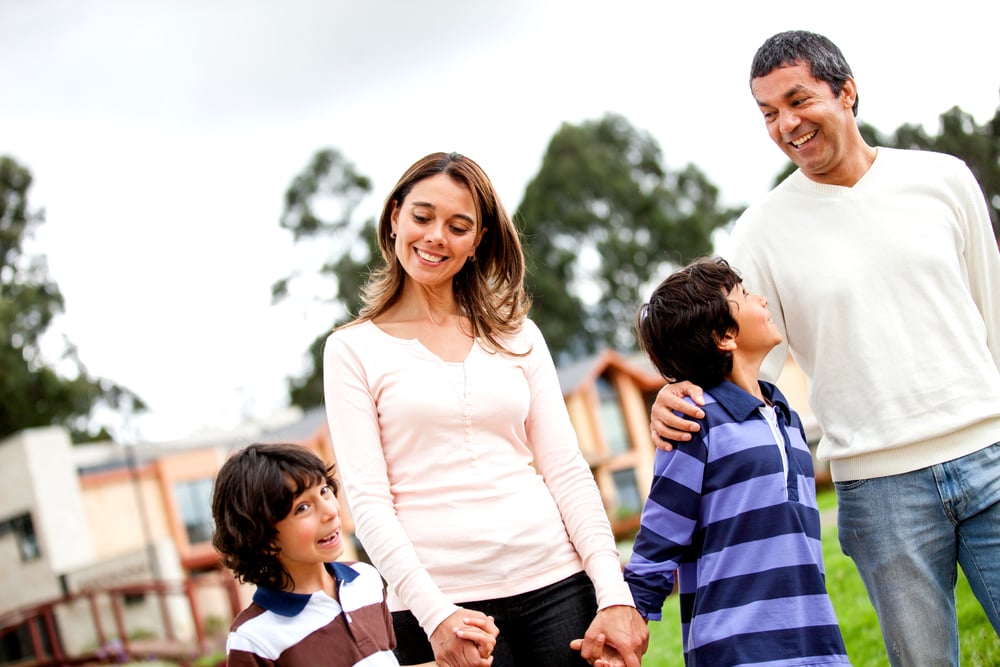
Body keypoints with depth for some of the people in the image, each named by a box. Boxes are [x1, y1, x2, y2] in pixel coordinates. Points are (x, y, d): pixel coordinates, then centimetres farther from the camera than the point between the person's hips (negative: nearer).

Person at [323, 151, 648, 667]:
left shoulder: (516, 335, 10)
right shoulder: (353, 349, 3)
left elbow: (566, 470, 6)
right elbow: (367, 496, -4)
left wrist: (614, 595, -4)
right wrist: (433, 613, -15)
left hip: (554, 585, 2)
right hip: (439, 601, -2)